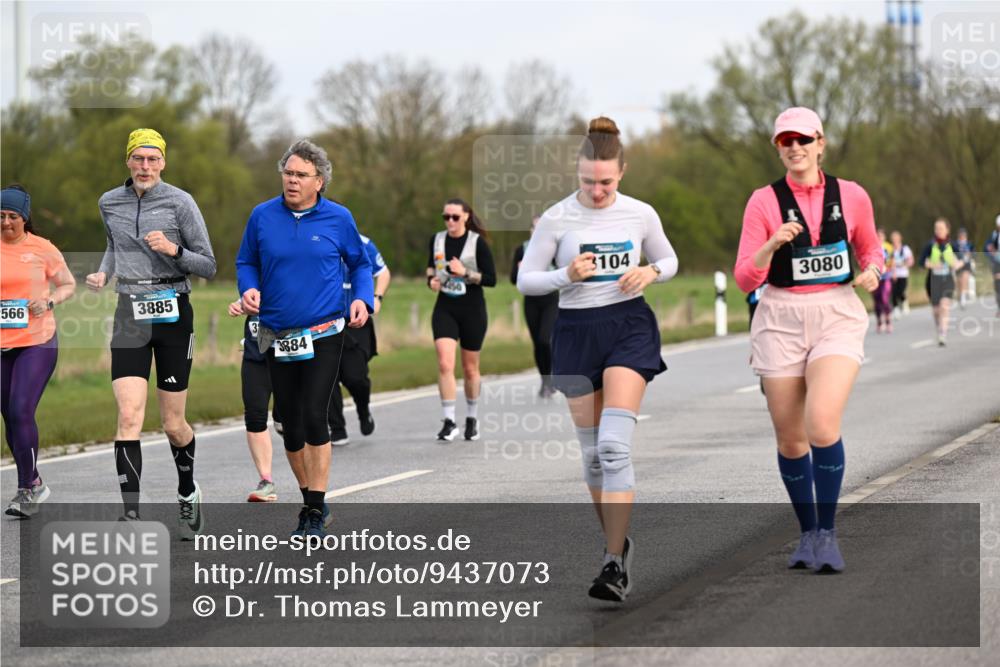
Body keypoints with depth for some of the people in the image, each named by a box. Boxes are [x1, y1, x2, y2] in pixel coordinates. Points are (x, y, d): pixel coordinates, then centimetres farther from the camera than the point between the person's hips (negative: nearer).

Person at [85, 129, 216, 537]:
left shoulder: (179, 202, -4)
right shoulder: (109, 203, 7)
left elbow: (208, 266, -2)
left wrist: (174, 250, -19)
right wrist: (103, 273, 11)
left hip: (173, 314, -2)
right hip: (130, 316, 2)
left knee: (173, 425, 5)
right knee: (129, 416, -14)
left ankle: (188, 492, 35)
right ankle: (130, 516, -16)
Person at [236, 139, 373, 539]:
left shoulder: (338, 218, -2)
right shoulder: (262, 216, 1)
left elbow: (359, 263, 11)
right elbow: (246, 262, 13)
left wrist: (362, 298, -5)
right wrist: (248, 289, -7)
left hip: (324, 335, -3)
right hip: (277, 337, 3)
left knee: (314, 418, -14)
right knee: (290, 426, 8)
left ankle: (315, 513, -5)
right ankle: (312, 503, 25)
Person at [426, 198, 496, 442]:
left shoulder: (477, 243, -6)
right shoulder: (437, 240, 5)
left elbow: (491, 279, -8)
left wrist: (465, 273, -20)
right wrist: (431, 279, 1)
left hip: (472, 310, -2)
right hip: (445, 309, 2)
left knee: (470, 368, 8)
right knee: (445, 364, -15)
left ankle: (472, 419, 26)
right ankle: (449, 421, -13)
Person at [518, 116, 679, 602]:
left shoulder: (641, 215, -1)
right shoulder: (556, 219, -4)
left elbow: (669, 260, 15)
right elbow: (525, 280, 0)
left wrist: (651, 273, -7)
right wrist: (566, 276, -18)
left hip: (630, 324, -1)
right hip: (577, 329, 2)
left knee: (615, 444, -17)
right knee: (592, 451, 7)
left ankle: (616, 561, -19)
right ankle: (614, 539, 29)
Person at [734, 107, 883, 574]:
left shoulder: (851, 197, 2)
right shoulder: (764, 201, -1)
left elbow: (870, 248, 20)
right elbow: (745, 279, -4)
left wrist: (871, 271, -3)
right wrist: (773, 243, -22)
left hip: (838, 316, -1)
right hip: (782, 320, 1)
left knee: (822, 426, -20)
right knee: (790, 439, 5)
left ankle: (827, 532, -5)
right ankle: (807, 533, 25)